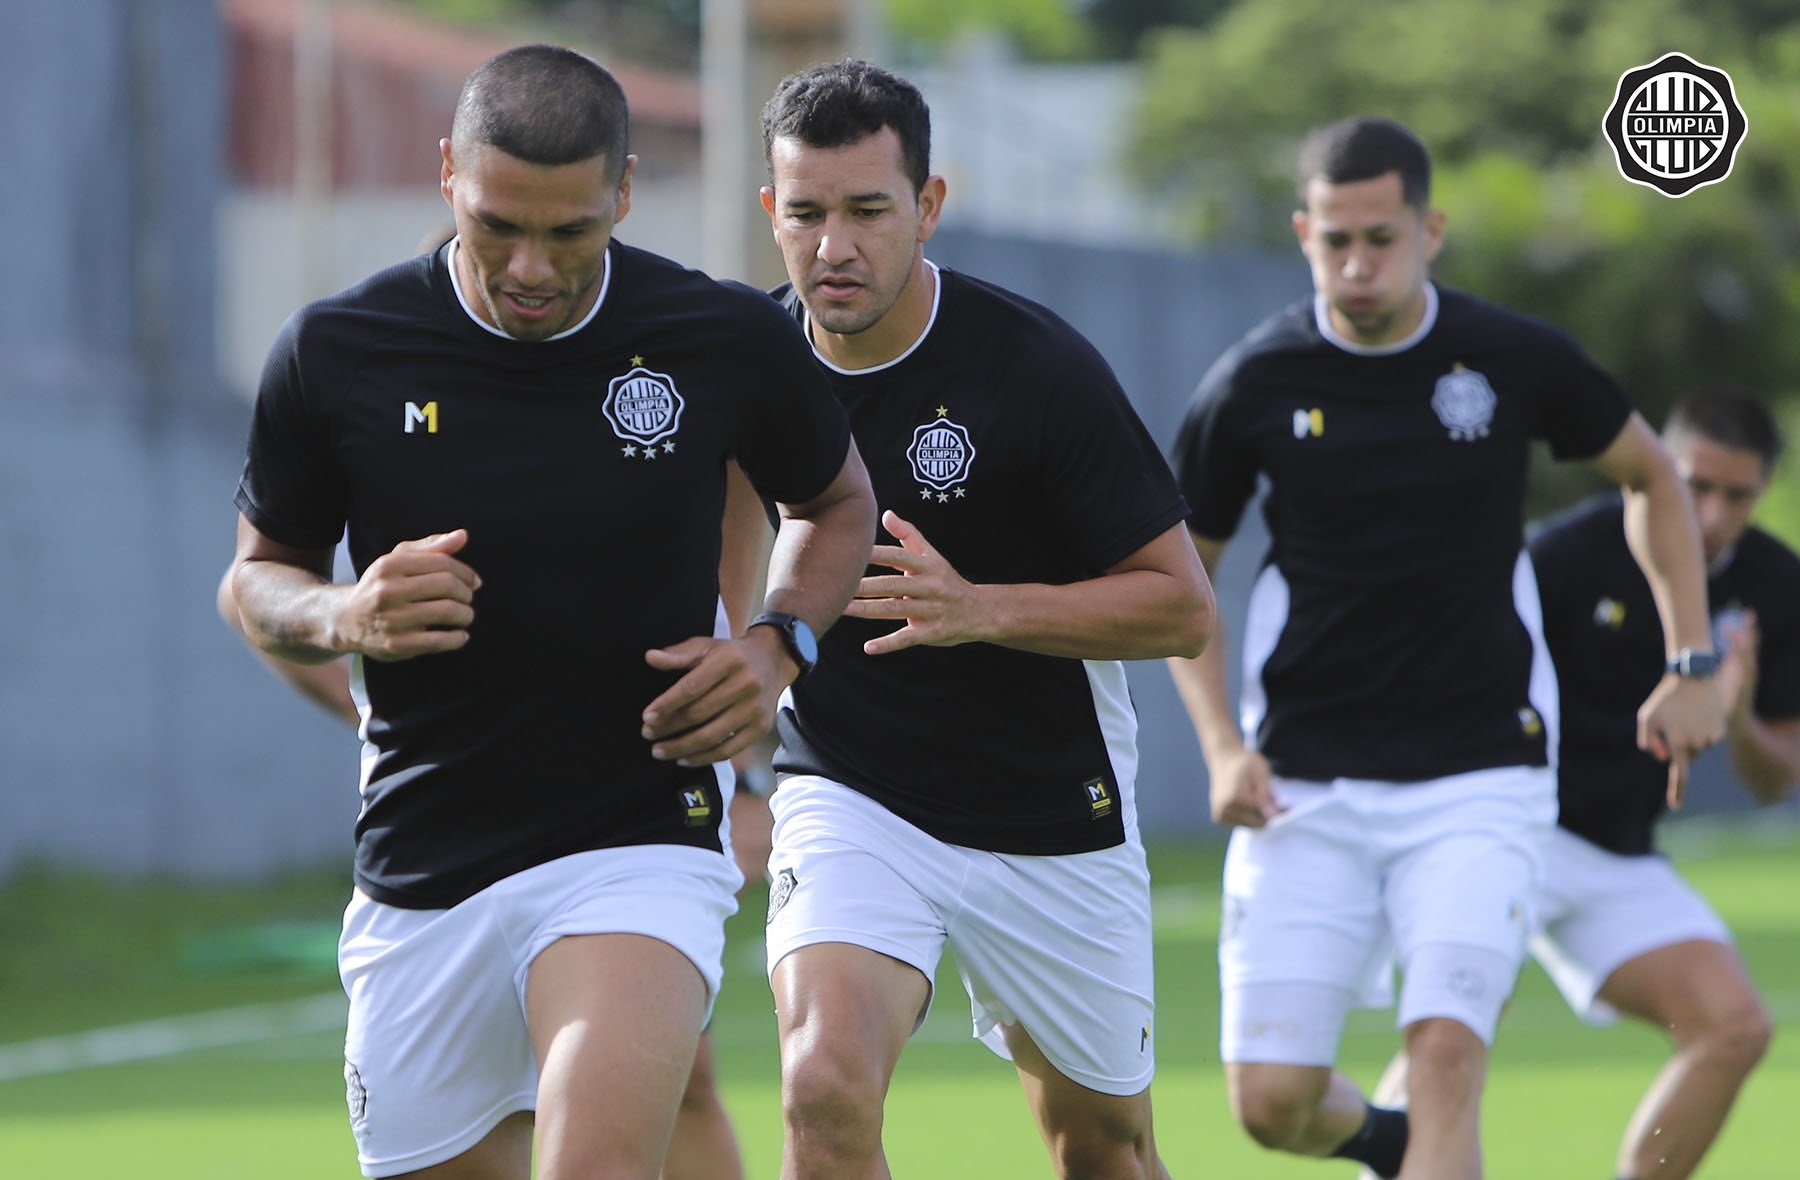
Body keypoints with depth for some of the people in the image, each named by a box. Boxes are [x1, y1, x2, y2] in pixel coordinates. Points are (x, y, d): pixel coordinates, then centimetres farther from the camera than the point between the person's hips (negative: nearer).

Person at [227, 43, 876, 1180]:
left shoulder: (732, 342, -6)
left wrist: (778, 645, -5)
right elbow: (261, 572, 10)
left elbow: (837, 503, 15)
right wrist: (345, 617, -13)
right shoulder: (334, 352, -5)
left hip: (641, 844, -3)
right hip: (419, 871, 3)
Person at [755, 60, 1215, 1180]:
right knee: (826, 1088, -25)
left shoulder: (1037, 363, -17)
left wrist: (979, 608, -28)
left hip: (1052, 813, -1)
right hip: (845, 788, 1)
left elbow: (1183, 604, -14)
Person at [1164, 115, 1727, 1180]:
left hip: (1479, 779, -1)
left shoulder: (1518, 360, -5)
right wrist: (1223, 747, -3)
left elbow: (1652, 476, 13)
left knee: (1447, 1058, -18)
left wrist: (1692, 666, 6)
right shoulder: (1253, 386, -5)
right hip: (1303, 789, 1)